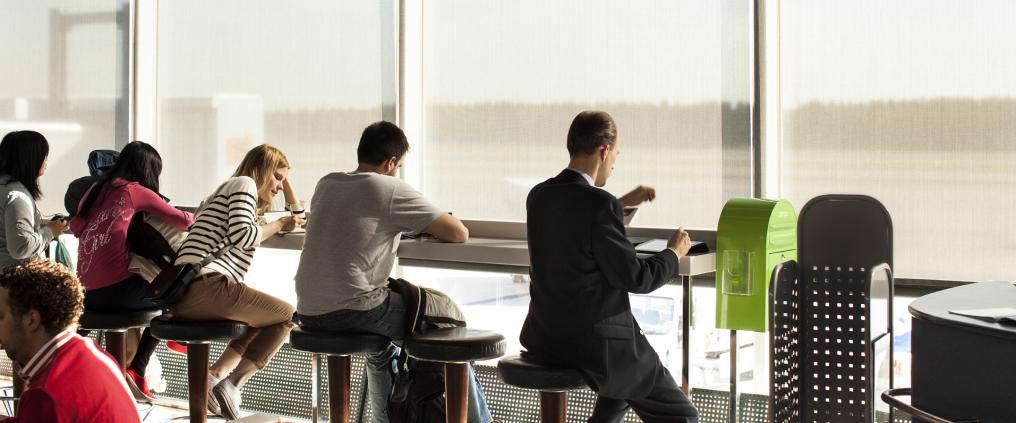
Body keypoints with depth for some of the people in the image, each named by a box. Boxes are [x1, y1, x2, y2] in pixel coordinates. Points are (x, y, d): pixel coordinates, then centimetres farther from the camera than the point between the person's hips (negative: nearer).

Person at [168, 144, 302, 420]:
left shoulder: (224, 191, 34)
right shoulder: (244, 183, 4)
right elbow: (242, 235, -10)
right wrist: (279, 225, 3)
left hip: (181, 297, 10)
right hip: (207, 287, -10)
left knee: (264, 317, 26)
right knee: (288, 316, 5)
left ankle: (215, 375, 5)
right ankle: (232, 383, -9)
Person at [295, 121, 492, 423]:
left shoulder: (325, 184, 12)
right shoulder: (392, 190, -8)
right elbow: (460, 233, -6)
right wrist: (437, 227, 17)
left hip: (309, 313, 7)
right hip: (354, 312, -7)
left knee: (382, 336, 36)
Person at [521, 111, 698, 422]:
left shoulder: (538, 196, 3)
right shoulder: (600, 204, -20)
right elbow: (635, 278, -17)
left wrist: (622, 204, 25)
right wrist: (673, 253, 1)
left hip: (546, 339, 9)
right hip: (597, 346, -9)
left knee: (630, 378, 37)